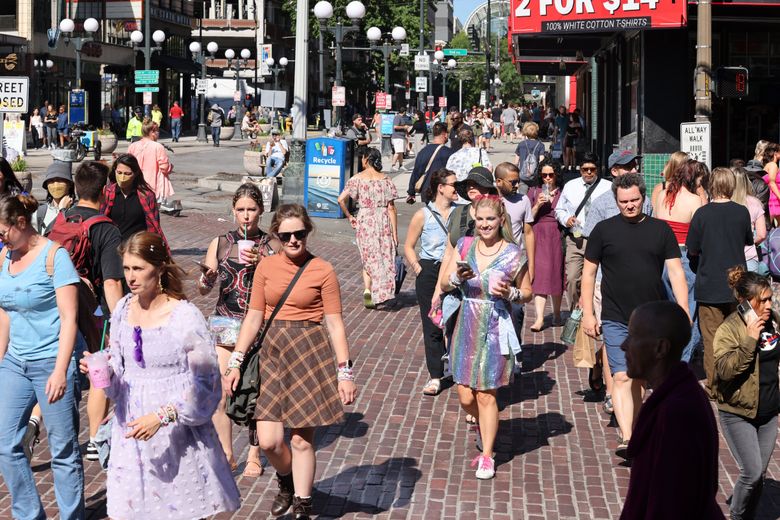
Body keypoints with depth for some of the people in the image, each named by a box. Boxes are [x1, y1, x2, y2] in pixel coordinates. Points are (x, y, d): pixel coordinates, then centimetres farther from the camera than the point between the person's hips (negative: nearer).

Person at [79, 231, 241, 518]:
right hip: (131, 427, 5)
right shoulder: (124, 308, 4)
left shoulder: (185, 316, -15)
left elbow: (204, 383, -14)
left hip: (177, 433, -5)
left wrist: (162, 417, -22)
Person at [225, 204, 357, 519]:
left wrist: (345, 372, -6)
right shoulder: (266, 267, 5)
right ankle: (286, 482, 31)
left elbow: (335, 325, -3)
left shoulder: (322, 271, -3)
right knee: (268, 441, -1)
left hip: (310, 354, -3)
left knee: (301, 439, 1)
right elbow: (254, 318, 8)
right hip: (272, 354, 3)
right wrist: (235, 362, 4)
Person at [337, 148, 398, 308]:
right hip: (383, 221, 1)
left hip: (365, 221, -1)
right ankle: (383, 293, 15)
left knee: (368, 258, 11)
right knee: (385, 257, 13)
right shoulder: (385, 179, 0)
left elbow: (341, 199, -11)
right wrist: (395, 233, 1)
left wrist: (349, 216, 5)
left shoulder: (357, 178, -4)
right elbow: (391, 208, -2)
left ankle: (367, 290, -8)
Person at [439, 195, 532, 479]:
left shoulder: (513, 254, -5)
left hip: (495, 330, -3)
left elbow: (527, 293, 5)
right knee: (466, 397, 4)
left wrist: (509, 293, -16)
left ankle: (487, 456, 13)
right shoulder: (464, 246, 3)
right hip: (467, 327, 3)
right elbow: (444, 285, 5)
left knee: (486, 395, -1)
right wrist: (457, 277, -16)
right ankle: (483, 426, 38)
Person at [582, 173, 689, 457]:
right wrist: (588, 313, 0)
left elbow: (676, 272, 4)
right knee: (622, 377, -12)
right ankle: (627, 438, -18)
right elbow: (589, 272, 6)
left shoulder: (661, 230, 5)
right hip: (616, 319, -2)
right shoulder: (604, 230, 2)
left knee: (641, 377, 11)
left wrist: (684, 312, -5)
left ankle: (636, 429, 26)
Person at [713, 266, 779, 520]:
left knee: (759, 475, 10)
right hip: (738, 413, -6)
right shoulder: (729, 329, -16)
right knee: (752, 473, -11)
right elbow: (725, 369, -28)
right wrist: (750, 339, -30)